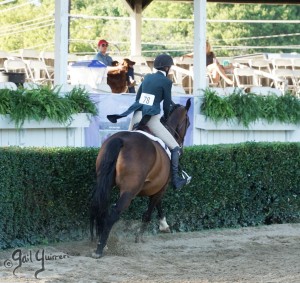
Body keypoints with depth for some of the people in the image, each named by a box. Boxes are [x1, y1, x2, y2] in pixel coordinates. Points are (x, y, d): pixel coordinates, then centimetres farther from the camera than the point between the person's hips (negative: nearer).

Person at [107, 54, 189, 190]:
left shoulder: (147, 77, 15)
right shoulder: (166, 81, -4)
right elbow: (167, 104, 0)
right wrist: (165, 118, 19)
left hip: (136, 115, 7)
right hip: (151, 119, -7)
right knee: (175, 148, 1)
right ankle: (175, 180, -4)